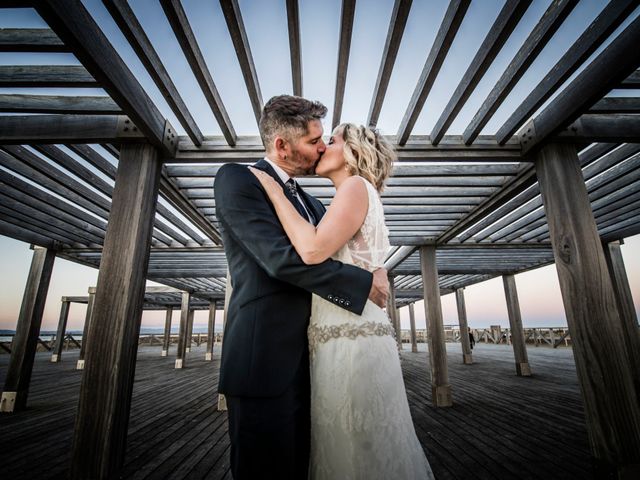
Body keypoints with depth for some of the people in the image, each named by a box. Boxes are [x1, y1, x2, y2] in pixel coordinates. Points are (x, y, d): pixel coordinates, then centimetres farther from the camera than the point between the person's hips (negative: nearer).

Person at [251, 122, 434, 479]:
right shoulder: (358, 200, 22)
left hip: (351, 343, -9)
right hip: (346, 342, 9)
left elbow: (314, 250, -21)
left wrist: (275, 192, -10)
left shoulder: (357, 185, -5)